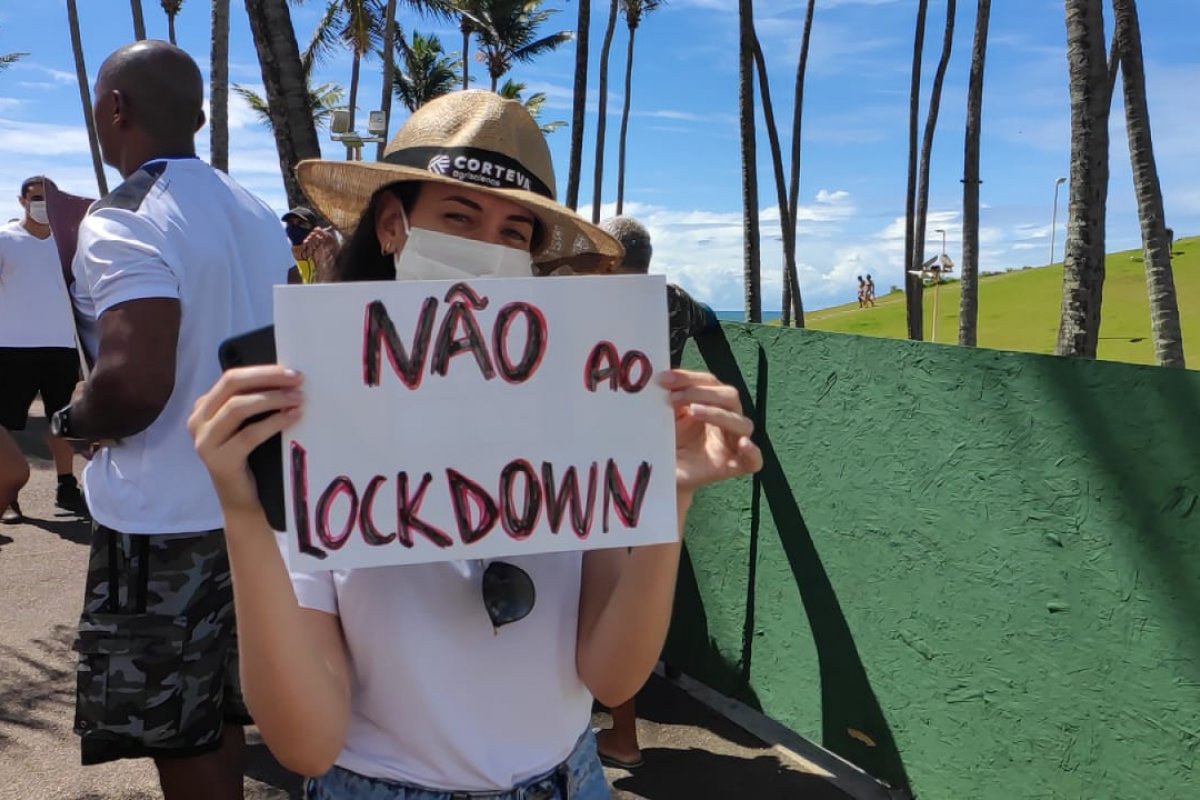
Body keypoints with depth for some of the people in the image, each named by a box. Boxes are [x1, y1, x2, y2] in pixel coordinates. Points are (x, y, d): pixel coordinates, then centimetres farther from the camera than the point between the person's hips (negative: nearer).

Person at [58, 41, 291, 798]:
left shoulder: (123, 222, -17)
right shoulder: (259, 216, 9)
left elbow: (133, 384, -29)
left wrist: (74, 418, -8)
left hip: (166, 521, -8)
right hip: (251, 502, 8)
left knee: (180, 738, 7)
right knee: (217, 715, 21)